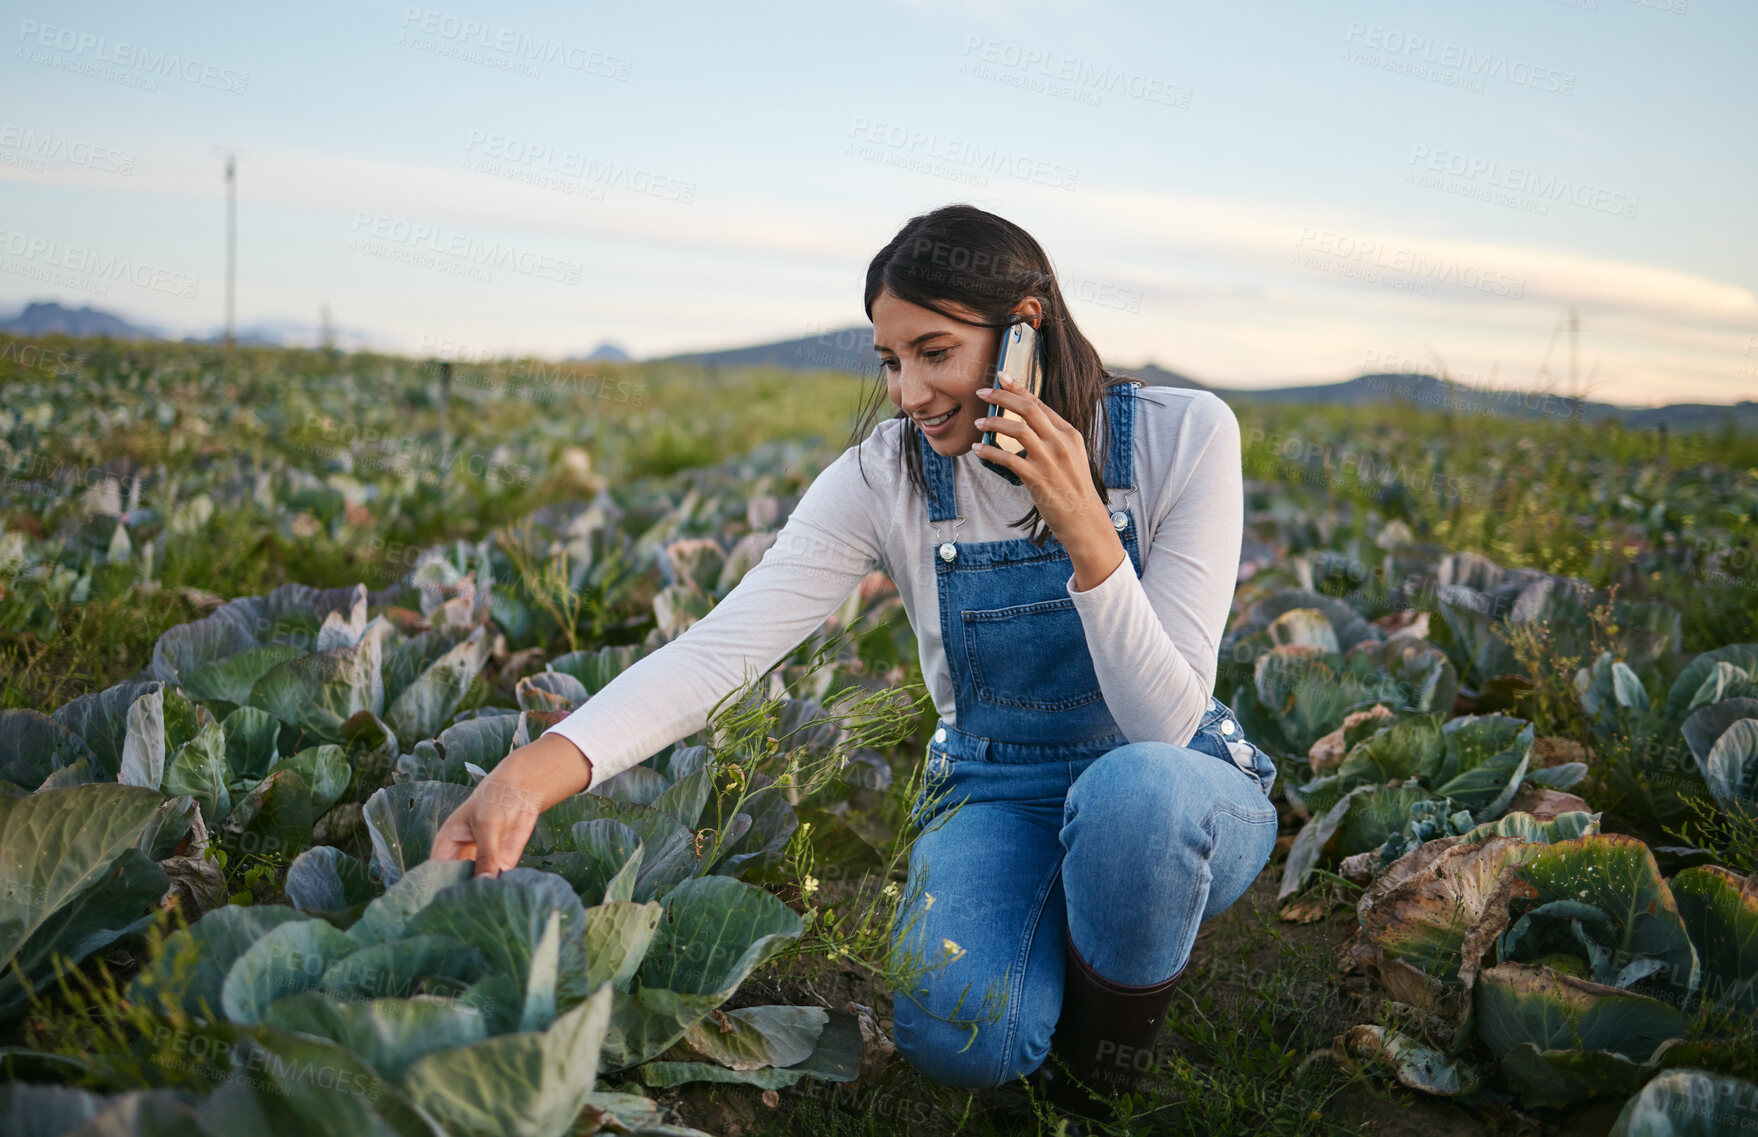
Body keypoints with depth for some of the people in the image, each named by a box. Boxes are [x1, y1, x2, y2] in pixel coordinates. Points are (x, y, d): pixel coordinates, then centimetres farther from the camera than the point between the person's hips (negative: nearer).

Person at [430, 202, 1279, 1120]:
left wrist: (1085, 529, -35)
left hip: (1173, 793, 0)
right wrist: (531, 774, -39)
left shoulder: (1184, 436, -17)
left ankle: (1109, 1040, -6)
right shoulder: (886, 477, -13)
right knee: (953, 1032, -31)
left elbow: (1165, 725, -21)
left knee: (1137, 788, -39)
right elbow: (723, 646, -24)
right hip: (996, 804, 1)